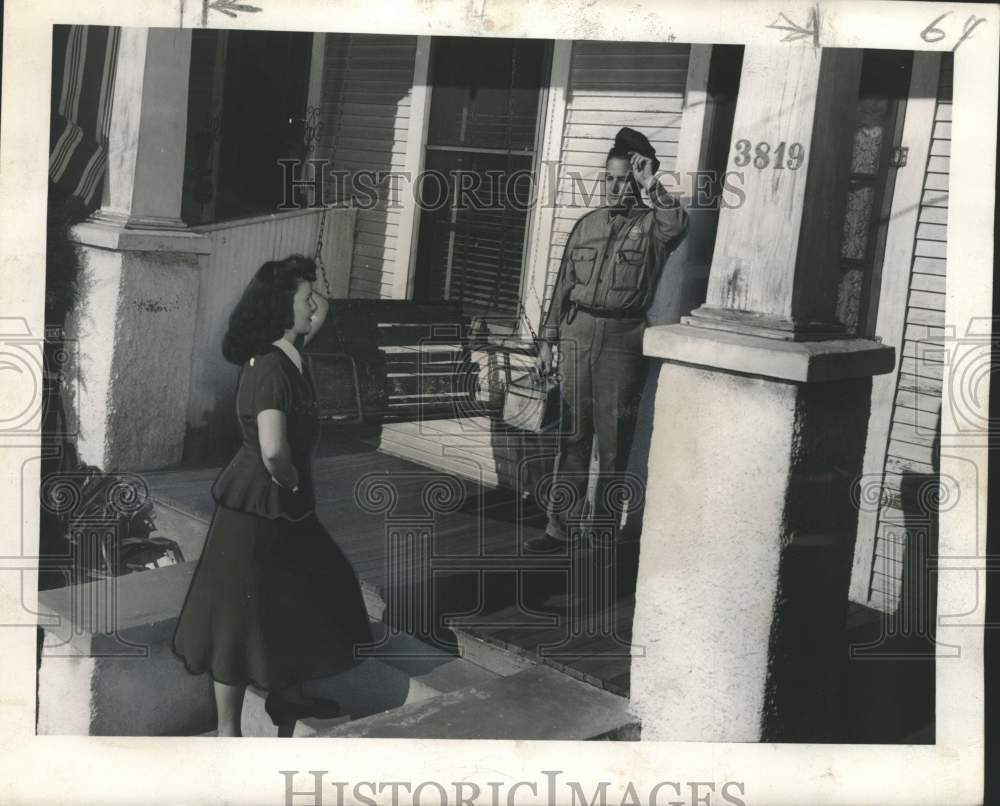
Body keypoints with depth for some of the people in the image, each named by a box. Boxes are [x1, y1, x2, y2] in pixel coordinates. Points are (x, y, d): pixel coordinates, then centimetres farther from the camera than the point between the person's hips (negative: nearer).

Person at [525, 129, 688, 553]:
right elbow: (563, 285, 15)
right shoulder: (587, 224, 16)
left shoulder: (651, 223, 3)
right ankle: (562, 528, 12)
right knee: (572, 437, 6)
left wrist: (651, 184, -18)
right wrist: (547, 339, 11)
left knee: (613, 442, 1)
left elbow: (677, 224, -23)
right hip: (577, 332, 4)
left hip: (622, 339, -4)